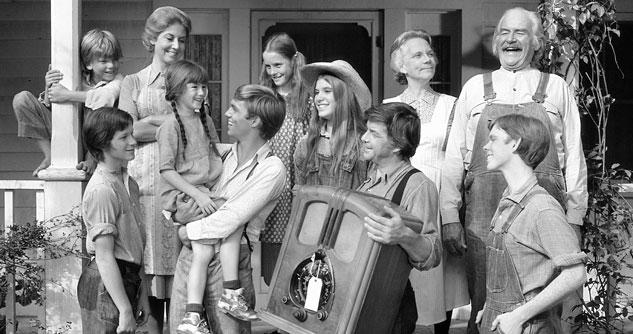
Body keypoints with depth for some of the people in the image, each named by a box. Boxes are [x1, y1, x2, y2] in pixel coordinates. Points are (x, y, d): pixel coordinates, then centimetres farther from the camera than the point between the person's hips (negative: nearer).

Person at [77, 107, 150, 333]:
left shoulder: (128, 182, 12)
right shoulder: (102, 189, -17)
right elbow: (104, 256, -19)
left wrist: (142, 293, 16)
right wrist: (125, 310, -20)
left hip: (128, 280, 9)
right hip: (105, 285, -9)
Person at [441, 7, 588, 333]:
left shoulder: (556, 88, 11)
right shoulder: (474, 88, 13)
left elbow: (574, 156, 9)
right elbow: (454, 155, 10)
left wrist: (574, 217, 1)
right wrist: (449, 216, 1)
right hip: (484, 213, 1)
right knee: (484, 304, 1)